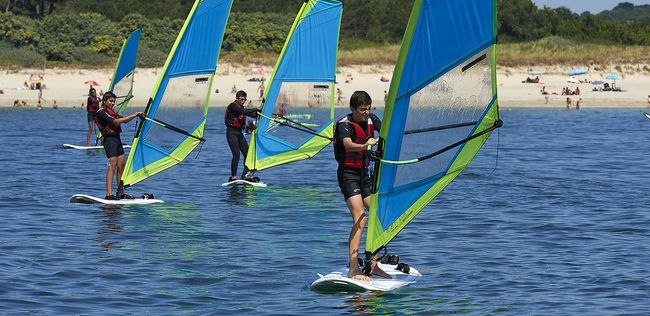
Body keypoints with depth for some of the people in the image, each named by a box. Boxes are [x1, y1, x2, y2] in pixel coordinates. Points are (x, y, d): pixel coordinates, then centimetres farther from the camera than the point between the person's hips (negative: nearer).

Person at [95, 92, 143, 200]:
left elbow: (124, 120, 19)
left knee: (121, 166, 8)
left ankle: (121, 193, 13)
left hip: (117, 139, 9)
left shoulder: (111, 112, 21)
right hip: (109, 139, -9)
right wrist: (133, 115, -17)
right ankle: (109, 194, -17)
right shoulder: (101, 113, -9)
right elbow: (115, 122, -19)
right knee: (112, 166, -14)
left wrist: (135, 115, 4)